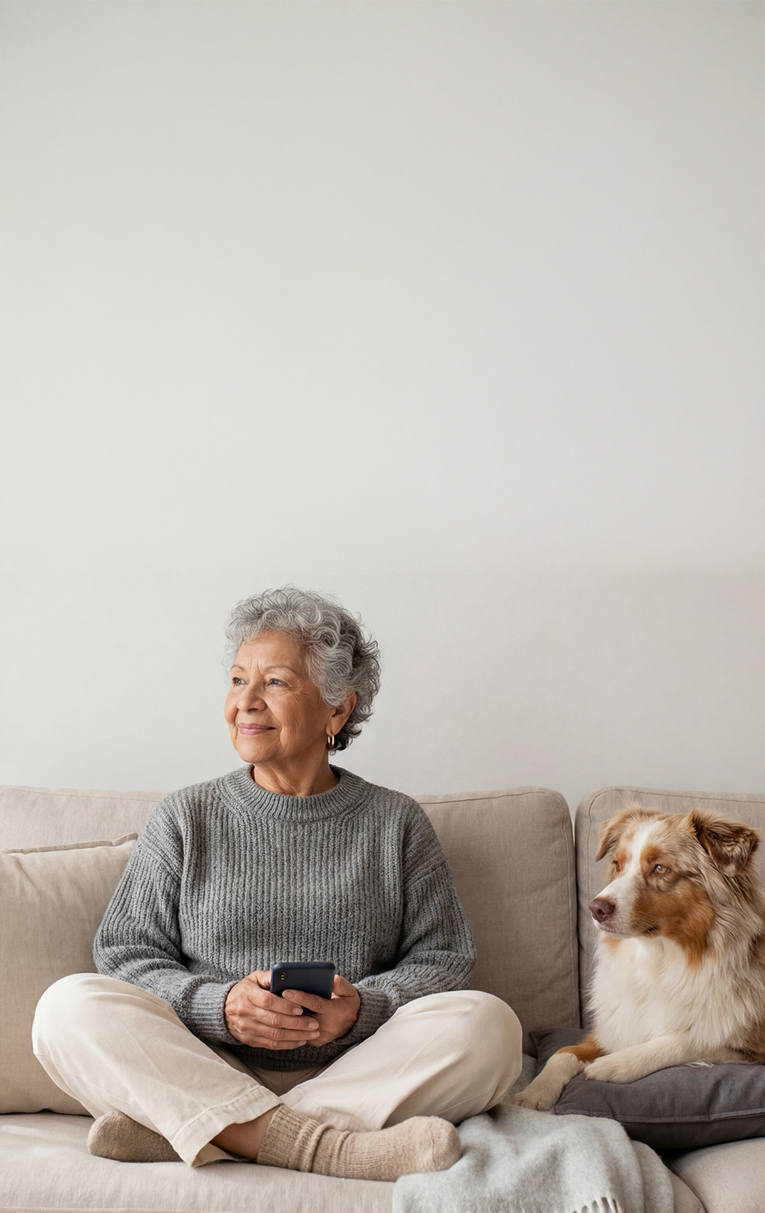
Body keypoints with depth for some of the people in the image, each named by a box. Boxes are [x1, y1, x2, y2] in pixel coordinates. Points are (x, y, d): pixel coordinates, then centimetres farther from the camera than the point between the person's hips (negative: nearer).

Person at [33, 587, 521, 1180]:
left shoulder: (396, 823, 12)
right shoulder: (186, 818, 12)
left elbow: (445, 959, 8)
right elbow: (124, 952, 6)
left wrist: (363, 1008, -14)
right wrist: (219, 1005, -13)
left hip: (354, 1074, 1)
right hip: (206, 1073, 0)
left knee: (488, 1024, -27)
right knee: (70, 1005, -24)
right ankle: (323, 1149, -38)